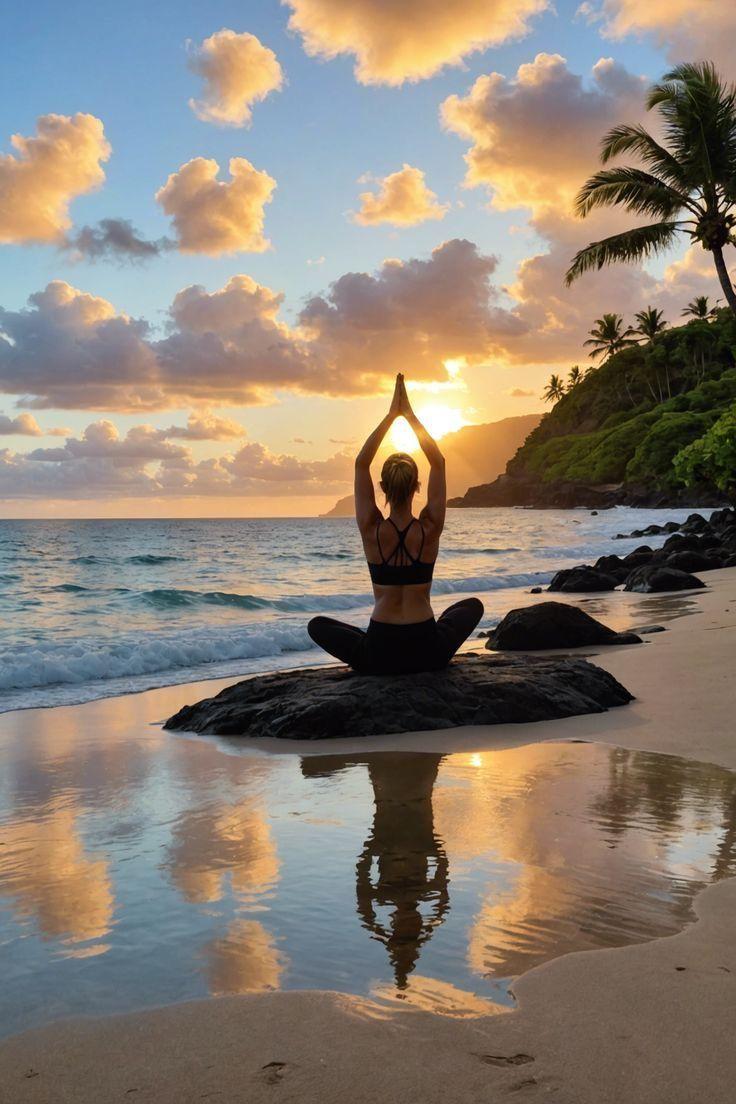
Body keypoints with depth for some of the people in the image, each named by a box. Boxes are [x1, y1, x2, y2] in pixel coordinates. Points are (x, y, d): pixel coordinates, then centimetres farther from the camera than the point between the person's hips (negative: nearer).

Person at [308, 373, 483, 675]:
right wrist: (409, 414, 1)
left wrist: (391, 414, 0)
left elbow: (361, 463, -1)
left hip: (379, 655, 0)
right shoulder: (430, 529, -9)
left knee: (317, 625, 27)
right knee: (473, 605, 31)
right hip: (428, 652, 1)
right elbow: (438, 462, 1)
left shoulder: (372, 530, -10)